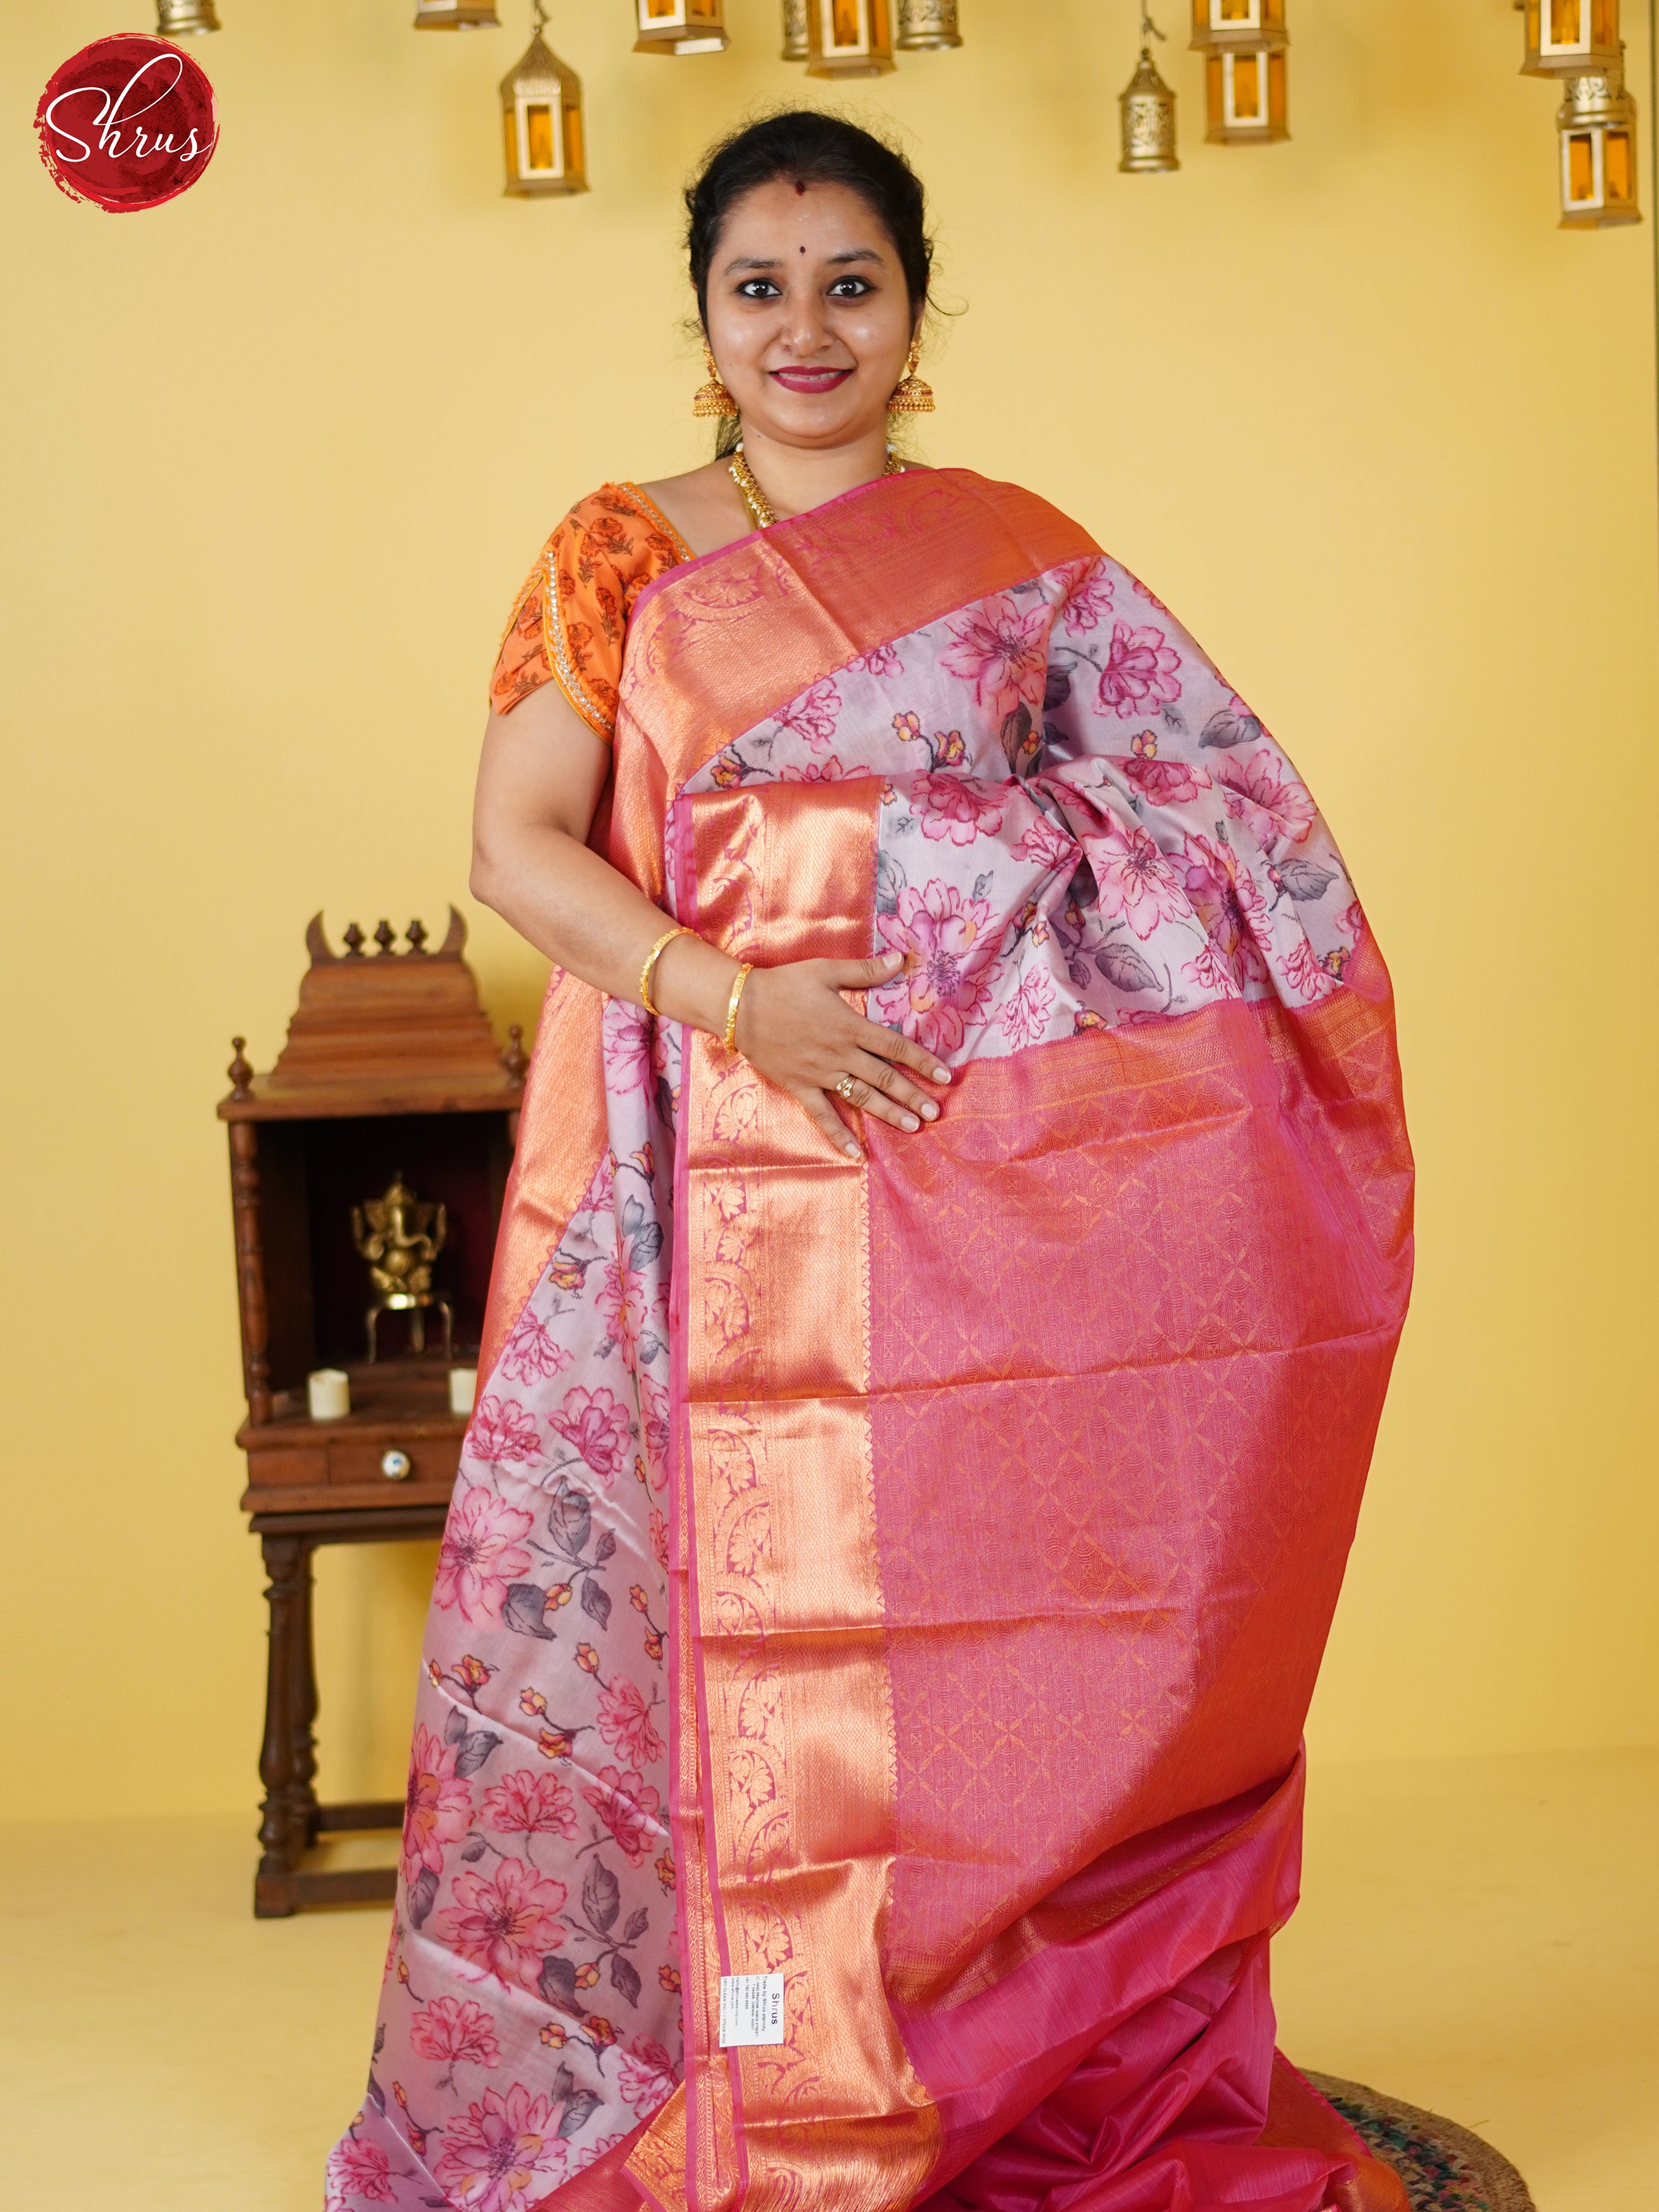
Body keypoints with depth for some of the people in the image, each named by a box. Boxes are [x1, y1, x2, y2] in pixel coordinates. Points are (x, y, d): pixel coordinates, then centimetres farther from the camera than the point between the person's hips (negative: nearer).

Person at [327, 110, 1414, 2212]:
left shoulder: (1022, 562, 11)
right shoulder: (620, 556, 8)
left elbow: (1205, 845, 11)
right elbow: (518, 847, -1)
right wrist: (731, 997, -15)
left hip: (982, 1192, 1)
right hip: (726, 1193, -1)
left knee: (989, 1611, 1)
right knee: (743, 1603, -1)